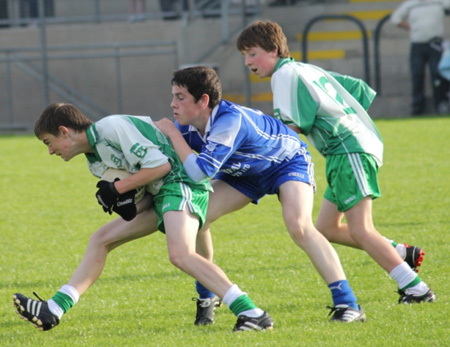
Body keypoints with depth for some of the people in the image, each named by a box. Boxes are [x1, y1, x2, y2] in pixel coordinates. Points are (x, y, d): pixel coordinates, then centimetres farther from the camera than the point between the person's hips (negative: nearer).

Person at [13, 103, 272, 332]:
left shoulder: (112, 128, -15)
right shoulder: (94, 157, 16)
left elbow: (160, 164, -19)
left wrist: (117, 189, -15)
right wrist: (124, 200, -6)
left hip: (180, 182, -11)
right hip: (158, 195, 11)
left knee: (180, 254, -30)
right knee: (100, 240, 12)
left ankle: (253, 314, -37)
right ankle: (53, 311, 14)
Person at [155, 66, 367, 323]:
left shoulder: (230, 121, -39)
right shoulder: (187, 125, -17)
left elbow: (200, 172, -44)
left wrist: (173, 134, -37)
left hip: (288, 160, -7)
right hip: (245, 174, 7)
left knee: (299, 226, -30)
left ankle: (347, 303, -28)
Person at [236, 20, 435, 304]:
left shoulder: (286, 74, -6)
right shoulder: (308, 70, 22)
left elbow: (291, 127, -15)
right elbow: (359, 90, 25)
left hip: (349, 150, -10)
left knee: (360, 231, -16)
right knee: (326, 228, 13)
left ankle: (416, 288, -22)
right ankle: (402, 253, 12)